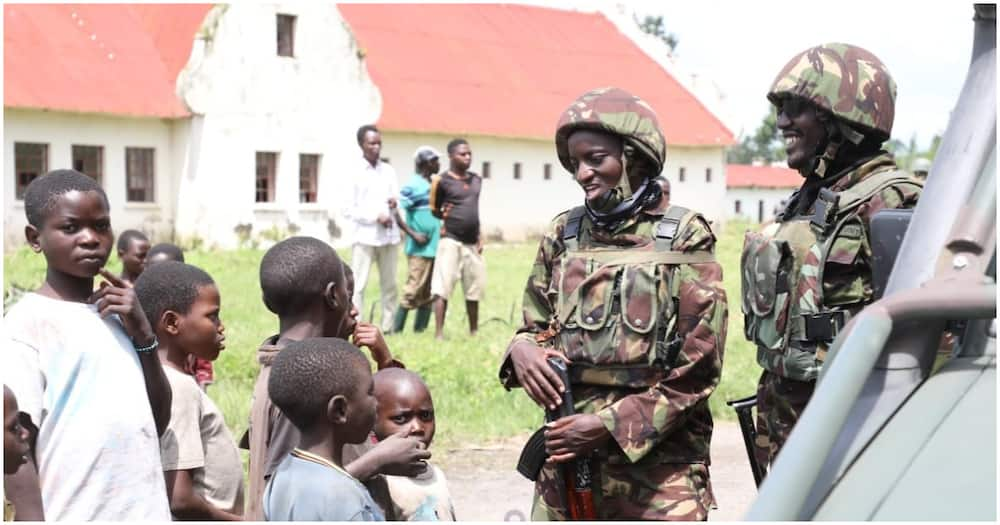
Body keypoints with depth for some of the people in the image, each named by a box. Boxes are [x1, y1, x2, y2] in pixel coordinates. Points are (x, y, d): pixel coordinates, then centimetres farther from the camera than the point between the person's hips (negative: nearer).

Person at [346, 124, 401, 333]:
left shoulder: (389, 171, 11)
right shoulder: (354, 173, -2)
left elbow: (396, 200, 14)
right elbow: (350, 210, -5)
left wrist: (394, 203, -9)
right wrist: (376, 216, -14)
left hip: (389, 235, 5)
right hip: (365, 236, -5)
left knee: (389, 284, 7)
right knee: (358, 285, -6)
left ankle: (388, 327, 14)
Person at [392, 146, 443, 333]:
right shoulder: (413, 186, -10)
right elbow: (395, 210, -15)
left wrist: (443, 228, 11)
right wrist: (413, 234, -17)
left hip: (434, 247, 8)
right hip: (419, 249, -8)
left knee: (428, 294, 9)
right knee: (413, 291, -9)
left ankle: (420, 329, 15)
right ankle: (396, 330, -2)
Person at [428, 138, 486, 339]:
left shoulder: (476, 180, 13)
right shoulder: (442, 181, -5)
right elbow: (434, 210, 4)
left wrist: (479, 236, 15)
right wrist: (446, 217, -10)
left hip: (472, 243, 6)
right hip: (451, 241, -6)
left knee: (474, 290, 9)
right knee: (442, 288, -8)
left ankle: (473, 332, 20)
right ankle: (439, 333, -9)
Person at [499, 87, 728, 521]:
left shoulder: (682, 239, -4)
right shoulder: (564, 235, 10)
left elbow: (699, 368, -6)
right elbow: (536, 324, 19)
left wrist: (611, 425, -12)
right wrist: (523, 349, -6)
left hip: (658, 457, -4)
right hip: (567, 454, 4)